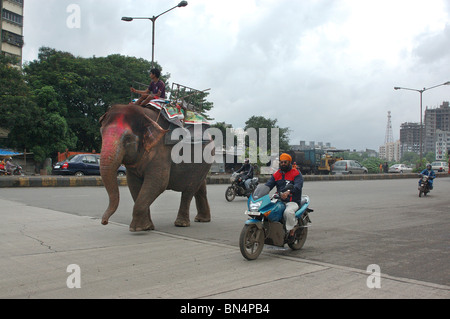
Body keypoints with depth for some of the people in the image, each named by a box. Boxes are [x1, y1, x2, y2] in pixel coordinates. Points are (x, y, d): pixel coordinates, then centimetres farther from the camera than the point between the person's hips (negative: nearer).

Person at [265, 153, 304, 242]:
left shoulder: (296, 174, 1)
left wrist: (288, 191, -38)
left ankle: (291, 232, -15)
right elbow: (268, 185, 8)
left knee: (288, 212, -37)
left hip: (292, 202, -5)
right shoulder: (276, 174, 18)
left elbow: (298, 185, -18)